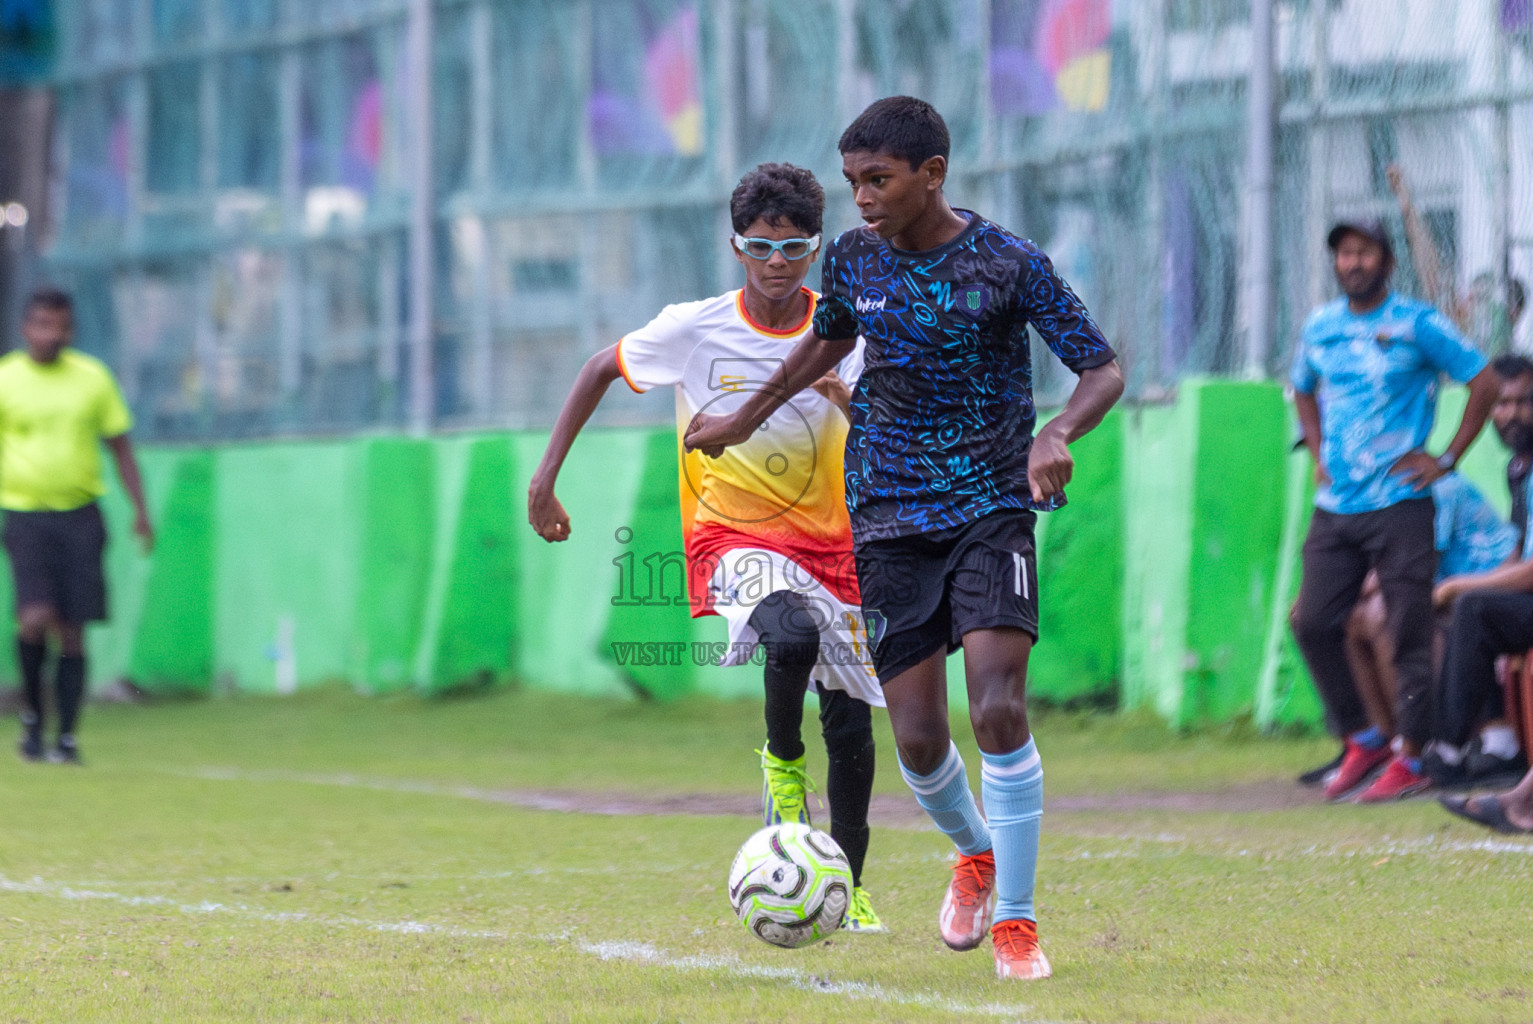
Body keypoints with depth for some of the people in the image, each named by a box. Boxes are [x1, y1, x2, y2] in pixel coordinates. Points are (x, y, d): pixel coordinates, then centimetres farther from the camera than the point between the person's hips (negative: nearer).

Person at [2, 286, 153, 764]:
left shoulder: (93, 378, 5)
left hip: (80, 516, 2)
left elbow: (120, 446, 12)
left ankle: (66, 737, 11)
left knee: (71, 630, 1)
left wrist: (139, 509, 7)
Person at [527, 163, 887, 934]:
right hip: (732, 539, -3)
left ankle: (849, 889, 23)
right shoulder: (695, 331, -8)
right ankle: (782, 760, -4)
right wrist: (545, 478, 7)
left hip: (828, 544, 3)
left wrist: (846, 396, -31)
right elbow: (602, 369, 8)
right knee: (794, 636, -35)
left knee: (851, 725, 3)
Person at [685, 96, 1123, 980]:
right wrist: (746, 419, 30)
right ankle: (975, 852, 30)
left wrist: (1058, 434, -27)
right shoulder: (854, 259, 3)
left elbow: (1105, 371, -7)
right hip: (890, 521, 3)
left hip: (992, 510, -3)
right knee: (919, 739, -3)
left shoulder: (1008, 264, -10)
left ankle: (1016, 920, -7)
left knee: (999, 708, -20)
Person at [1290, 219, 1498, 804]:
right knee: (1314, 622, -2)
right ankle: (1361, 741, 12)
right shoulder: (1319, 329, 11)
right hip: (1334, 509, 5)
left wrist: (1447, 459, -6)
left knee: (1409, 634, -5)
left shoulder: (1417, 325, -5)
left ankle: (1409, 758, 0)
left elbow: (1485, 383, -3)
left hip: (1399, 507, -5)